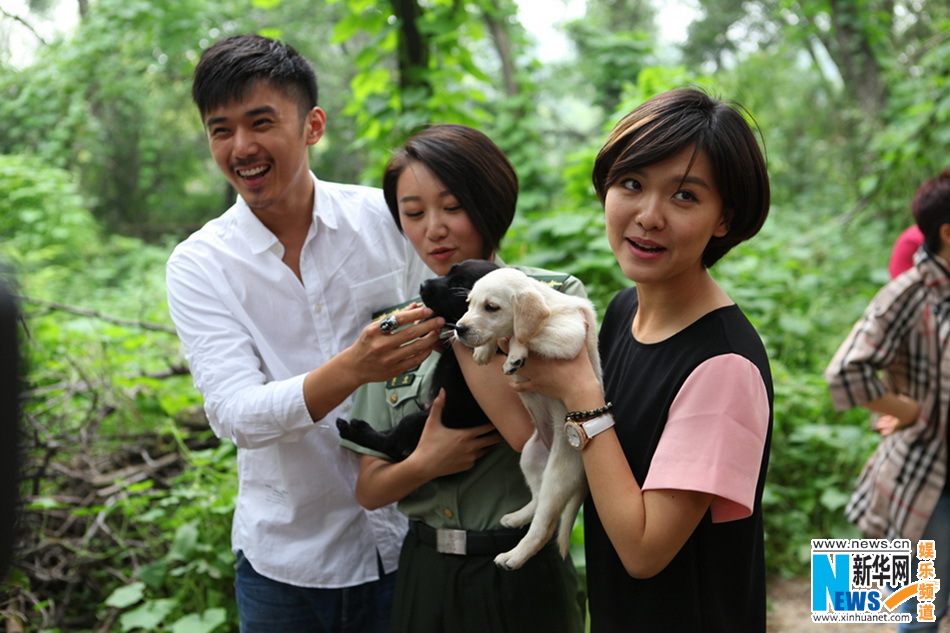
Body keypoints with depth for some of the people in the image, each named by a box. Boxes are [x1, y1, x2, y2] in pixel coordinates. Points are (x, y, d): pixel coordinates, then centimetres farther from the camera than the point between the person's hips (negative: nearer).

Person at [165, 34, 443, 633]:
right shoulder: (198, 266, -7)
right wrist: (353, 368, -35)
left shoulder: (391, 219, -7)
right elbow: (238, 415, -18)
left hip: (408, 539, 0)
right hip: (285, 557, 0)